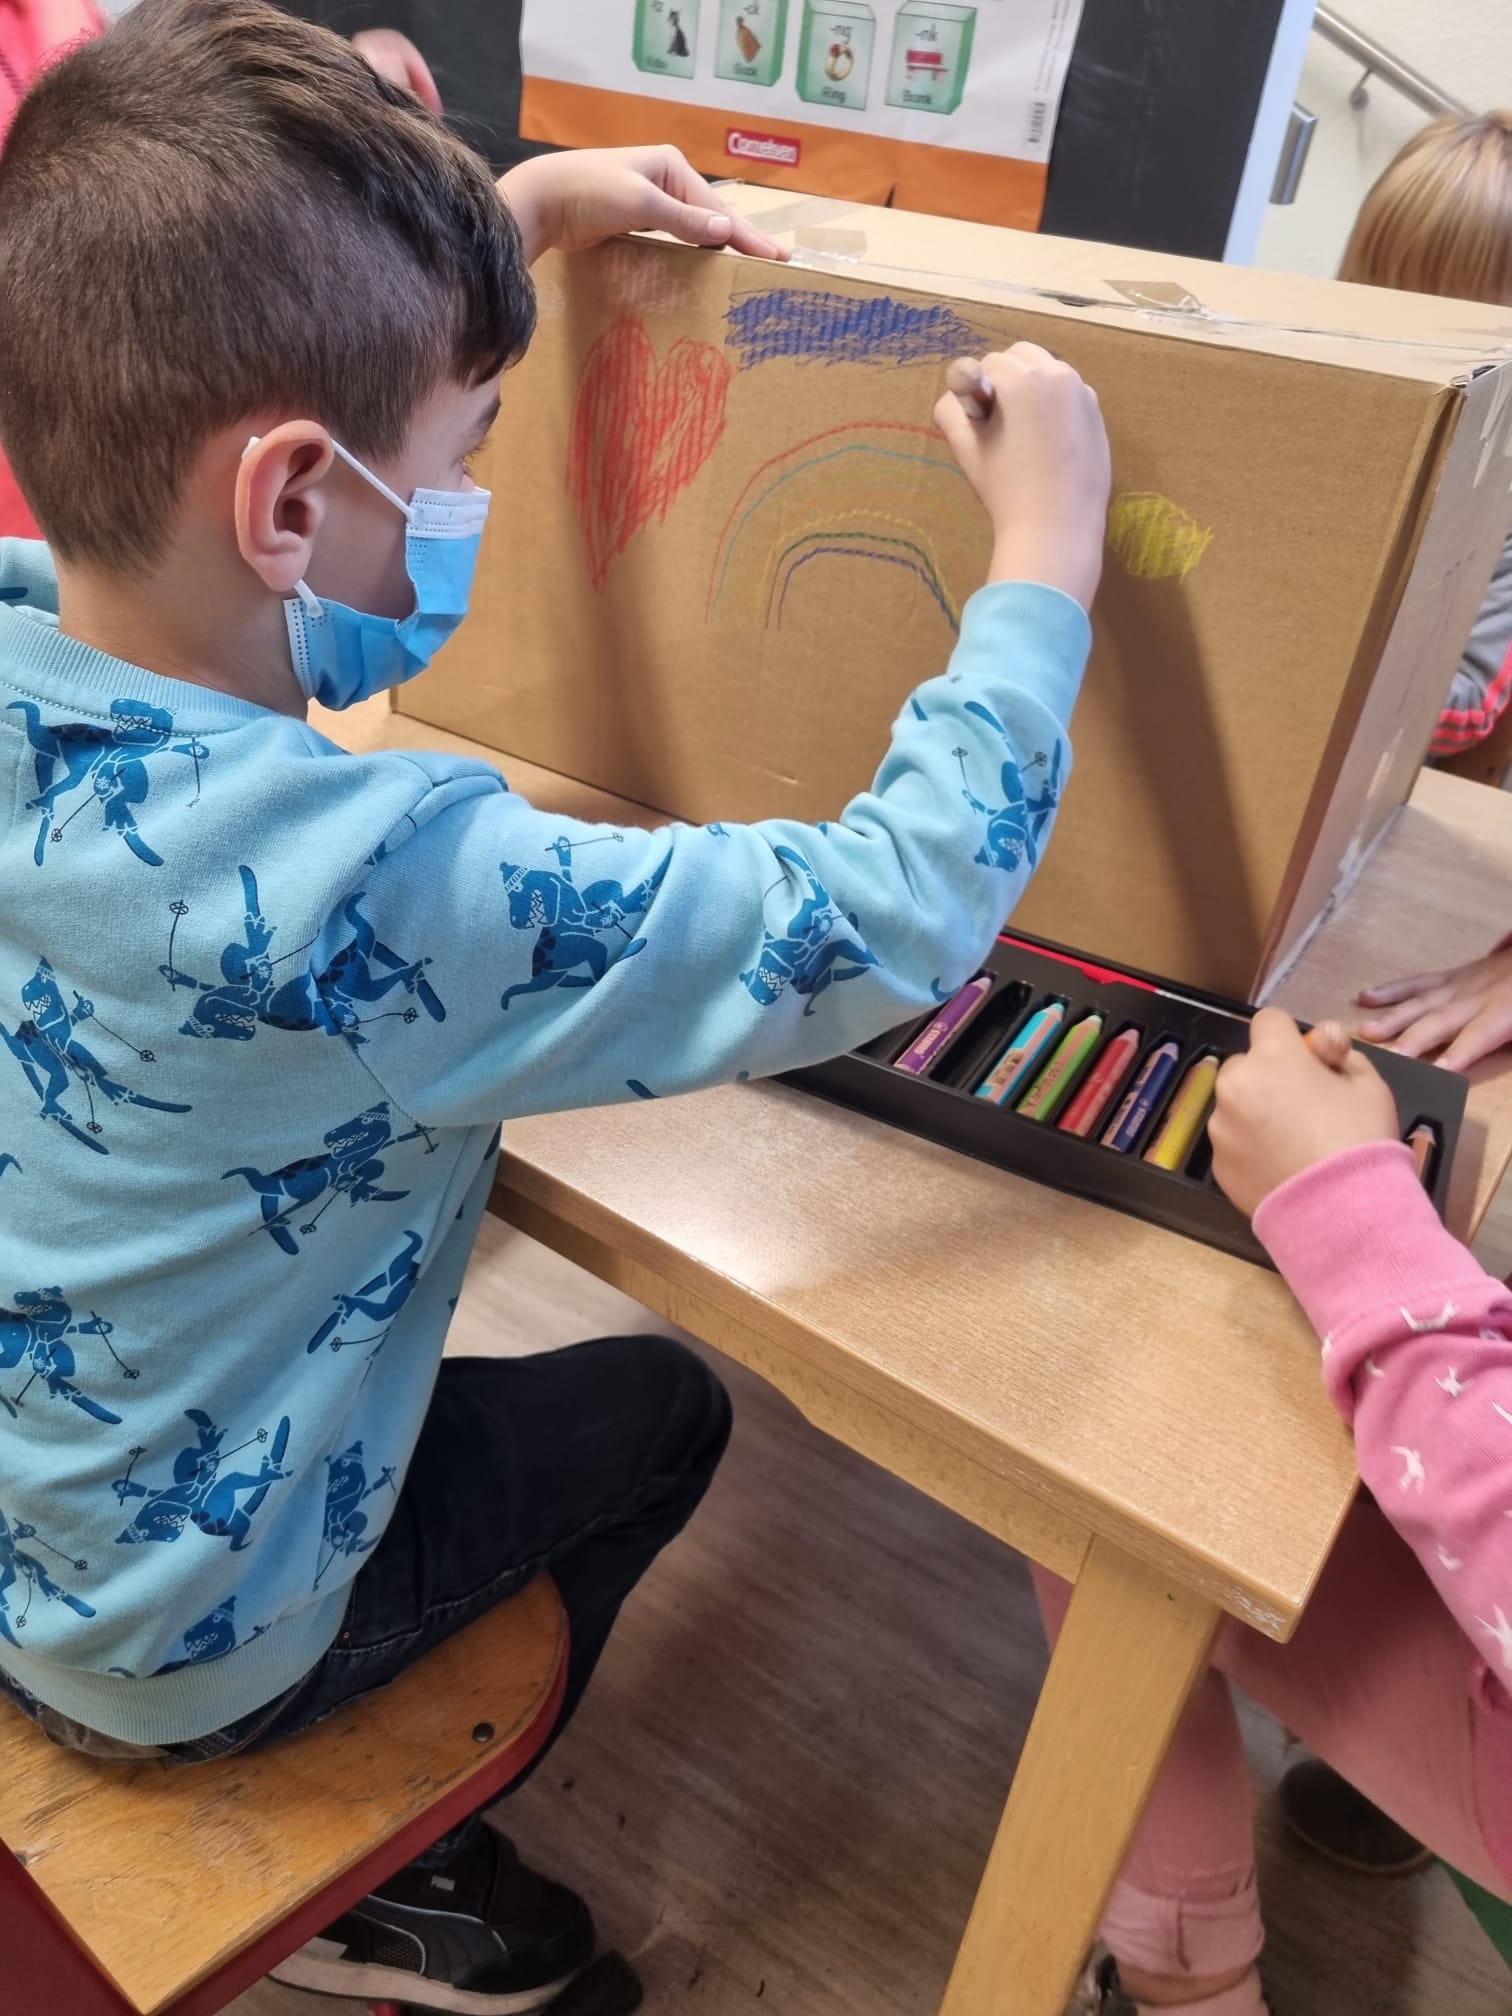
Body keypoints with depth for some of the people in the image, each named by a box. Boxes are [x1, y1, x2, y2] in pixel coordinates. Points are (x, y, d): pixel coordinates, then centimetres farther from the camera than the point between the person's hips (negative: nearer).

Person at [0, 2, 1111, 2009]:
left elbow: (326, 613, 1)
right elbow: (891, 921, -34)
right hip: (165, 1643, -6)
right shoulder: (359, 886, -41)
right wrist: (1047, 551, -20)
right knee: (661, 1403, 14)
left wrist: (511, 217, 1)